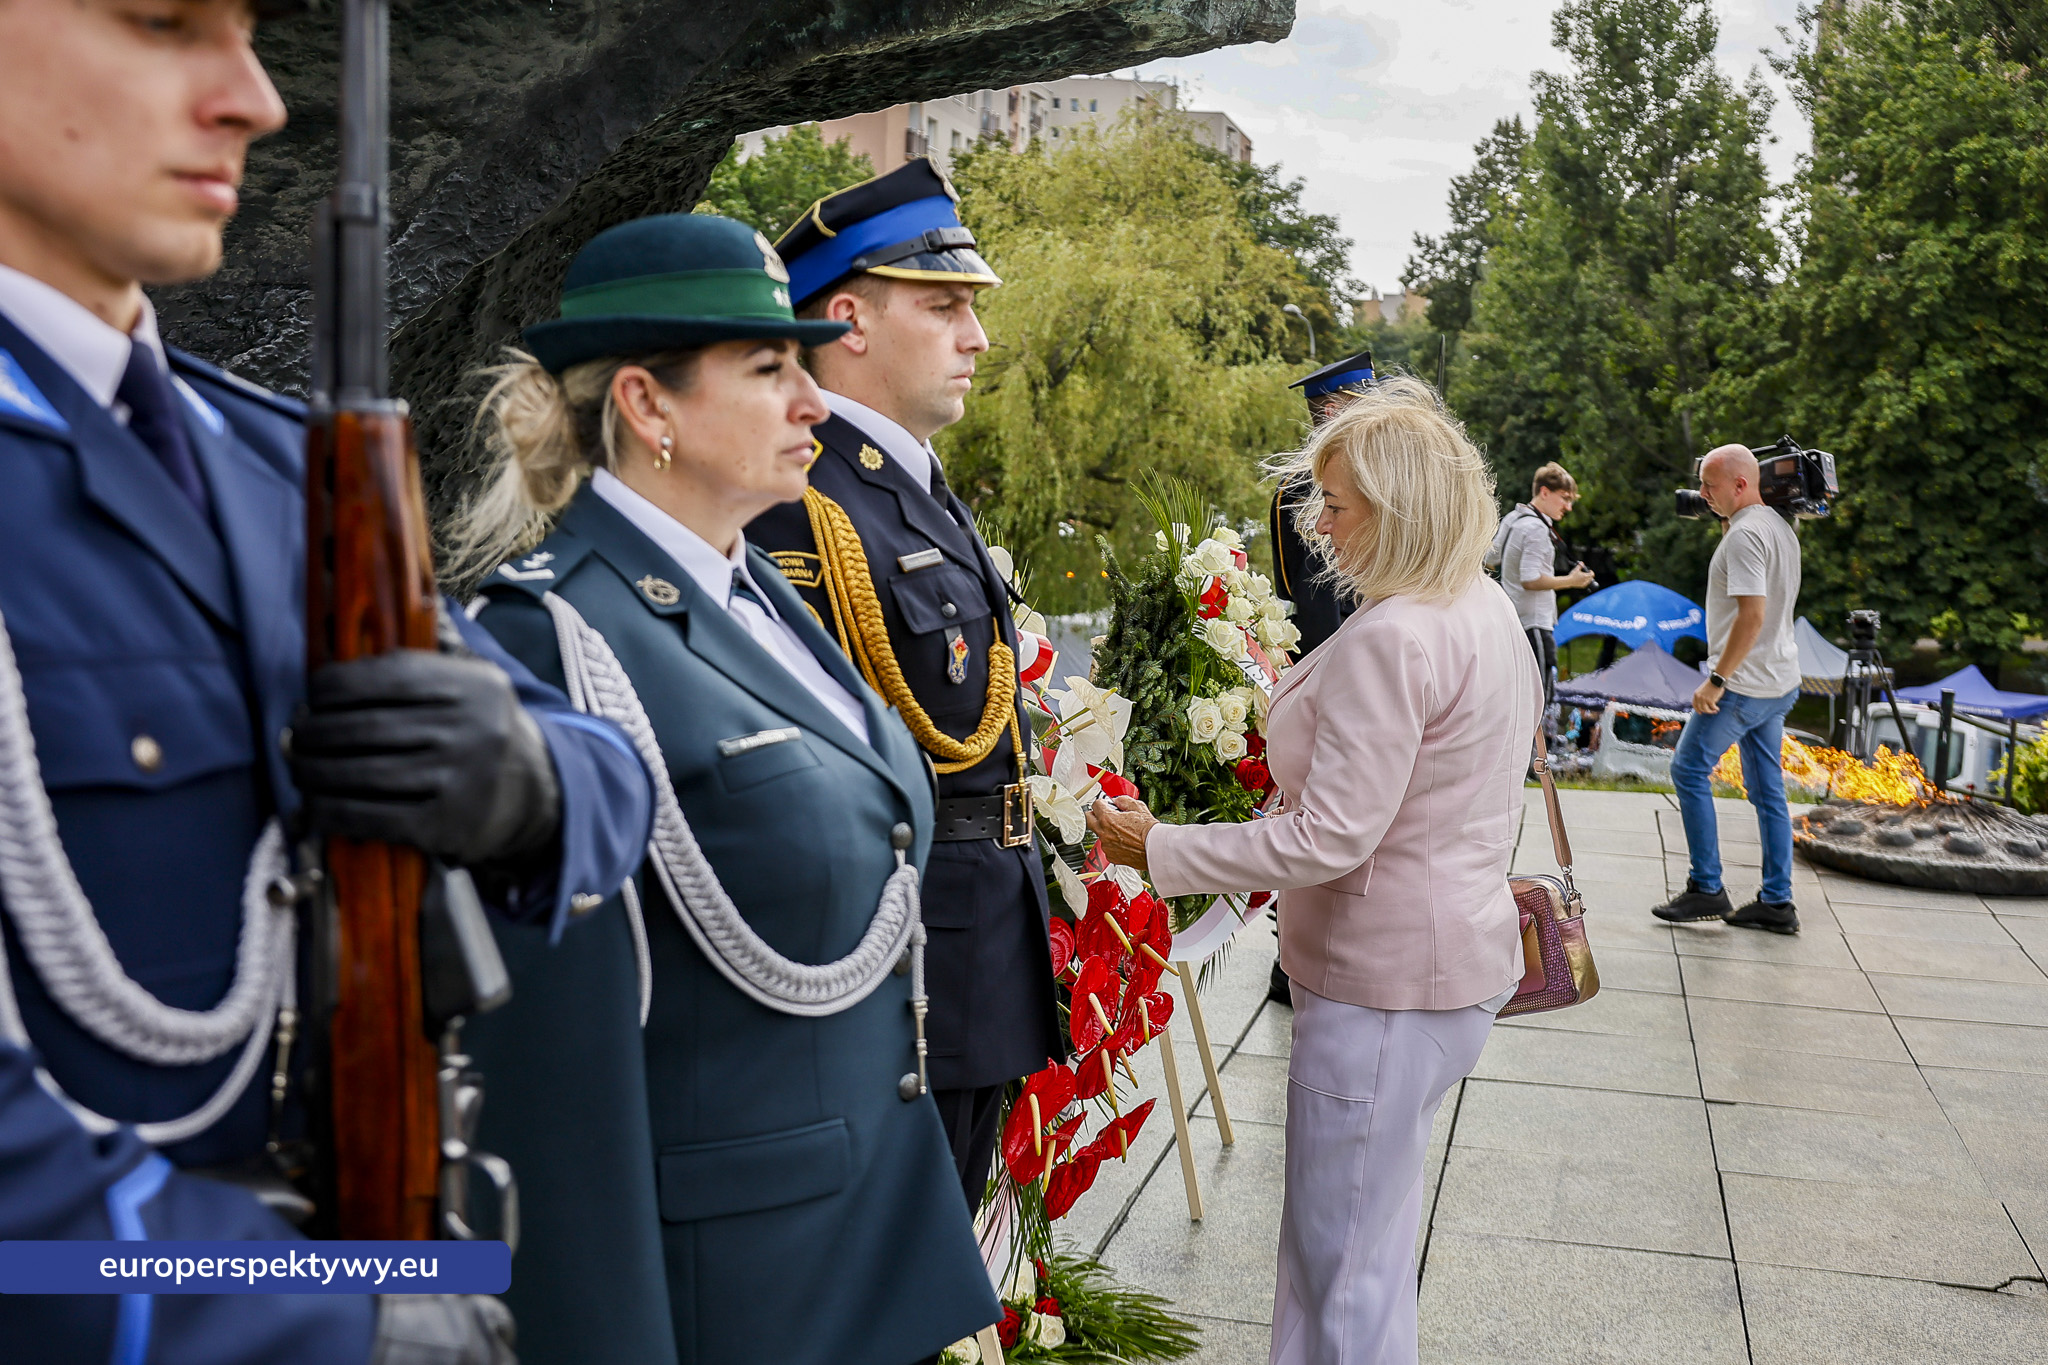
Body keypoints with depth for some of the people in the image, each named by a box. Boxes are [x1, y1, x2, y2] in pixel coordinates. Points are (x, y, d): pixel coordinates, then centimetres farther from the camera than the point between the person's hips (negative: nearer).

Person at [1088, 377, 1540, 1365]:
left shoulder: (1389, 638, -25)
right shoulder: (1485, 608, 8)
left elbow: (1328, 840, -26)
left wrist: (1159, 850, -19)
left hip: (1387, 983, -10)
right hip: (1454, 956, 11)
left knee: (1343, 1265, 3)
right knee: (1364, 1230, 22)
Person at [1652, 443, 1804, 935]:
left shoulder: (1745, 535, -18)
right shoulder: (1782, 527, 13)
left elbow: (1752, 615, -25)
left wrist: (1717, 679, -22)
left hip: (1744, 685, -10)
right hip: (1781, 681, 10)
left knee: (1689, 770, 0)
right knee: (1767, 788, 11)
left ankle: (1706, 889, 2)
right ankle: (1777, 903, 13)